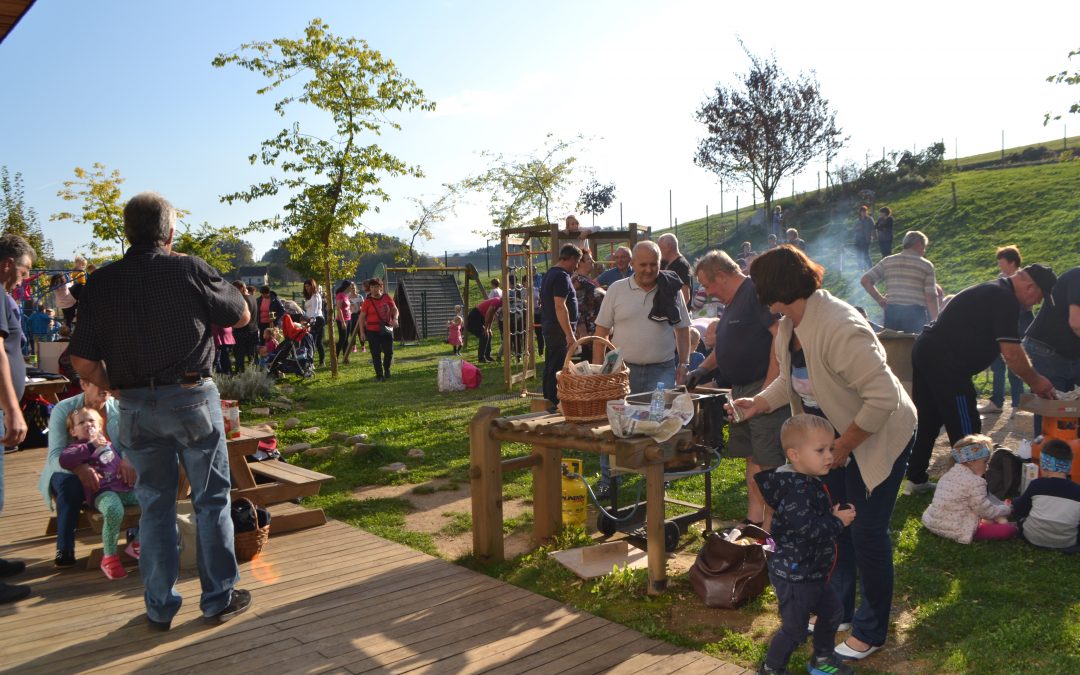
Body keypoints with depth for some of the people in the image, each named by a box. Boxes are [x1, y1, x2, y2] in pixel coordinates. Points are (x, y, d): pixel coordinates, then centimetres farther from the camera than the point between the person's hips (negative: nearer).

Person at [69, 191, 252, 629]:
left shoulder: (101, 283, 0)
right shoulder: (188, 269, -9)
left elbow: (83, 363, -1)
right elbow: (241, 316, 3)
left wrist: (119, 387, 15)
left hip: (136, 408, 3)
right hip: (192, 398, -3)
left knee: (154, 503, 14)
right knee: (211, 499, 10)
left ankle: (160, 607, 23)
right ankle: (219, 597, 18)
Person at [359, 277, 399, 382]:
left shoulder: (387, 298, 2)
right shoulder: (367, 301, -6)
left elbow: (395, 309, 9)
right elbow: (362, 317, -2)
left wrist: (395, 319, -12)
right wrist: (362, 332, -6)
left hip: (387, 329, 2)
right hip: (373, 331, -2)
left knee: (389, 352, 7)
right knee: (376, 354, 0)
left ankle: (387, 370, 34)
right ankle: (379, 375, 10)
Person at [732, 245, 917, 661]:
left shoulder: (840, 329, -34)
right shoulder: (788, 327, -4)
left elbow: (882, 397, -34)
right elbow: (791, 379, 13)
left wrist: (843, 446, -25)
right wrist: (759, 404, -2)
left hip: (879, 437, -9)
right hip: (833, 438, 9)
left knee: (867, 532, 1)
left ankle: (870, 632, 21)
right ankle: (839, 611, 37)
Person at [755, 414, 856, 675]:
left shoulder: (812, 483, 6)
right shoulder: (795, 490, -27)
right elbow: (806, 528, -34)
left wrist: (837, 514, 1)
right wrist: (837, 522, -19)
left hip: (813, 572, 10)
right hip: (794, 574, -10)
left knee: (832, 610, 23)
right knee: (795, 627, 2)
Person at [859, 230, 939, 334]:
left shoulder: (887, 261, 10)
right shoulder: (926, 265, 1)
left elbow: (865, 280, 4)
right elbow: (931, 297, -5)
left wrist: (880, 299, 9)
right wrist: (934, 321, 4)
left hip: (891, 310, 3)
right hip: (916, 313, -3)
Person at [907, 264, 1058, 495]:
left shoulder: (994, 292, 19)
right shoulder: (1005, 299, -12)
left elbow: (1008, 350, 23)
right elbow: (1011, 354, -14)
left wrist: (1033, 377, 19)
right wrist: (1035, 381, 1)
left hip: (926, 351, 10)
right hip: (945, 362, -10)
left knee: (929, 421, 18)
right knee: (966, 429, 0)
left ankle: (916, 479, 25)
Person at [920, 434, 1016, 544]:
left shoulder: (949, 473, 10)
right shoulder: (975, 482, -16)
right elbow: (985, 510, -9)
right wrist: (1007, 509, 8)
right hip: (956, 531, -9)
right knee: (1010, 529, -9)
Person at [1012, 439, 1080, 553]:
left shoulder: (1037, 484, -12)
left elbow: (1018, 509, 1)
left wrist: (1014, 504, 23)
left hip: (1033, 538, -1)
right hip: (1067, 543, 1)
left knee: (1016, 504, 17)